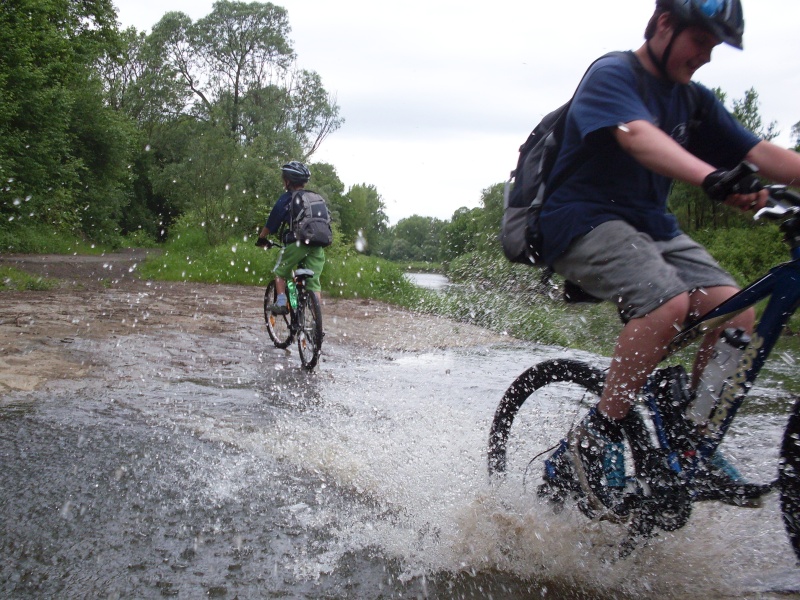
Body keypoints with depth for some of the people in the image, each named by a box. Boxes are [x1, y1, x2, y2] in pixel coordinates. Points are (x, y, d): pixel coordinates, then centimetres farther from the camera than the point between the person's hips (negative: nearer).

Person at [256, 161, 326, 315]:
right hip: (318, 244, 4)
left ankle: (281, 303, 4)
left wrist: (261, 238, 22)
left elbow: (271, 222, 8)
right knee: (314, 281, 7)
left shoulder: (286, 198, 6)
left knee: (280, 272, 17)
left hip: (297, 243, -4)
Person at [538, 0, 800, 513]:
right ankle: (597, 435, -17)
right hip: (585, 220, -7)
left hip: (652, 225, 7)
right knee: (668, 303, -32)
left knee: (735, 312, -13)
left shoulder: (693, 100, 13)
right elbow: (638, 136, -31)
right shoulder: (613, 75, -9)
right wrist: (713, 178, -47)